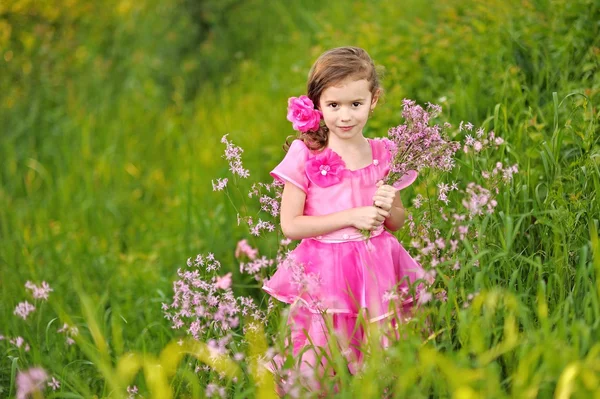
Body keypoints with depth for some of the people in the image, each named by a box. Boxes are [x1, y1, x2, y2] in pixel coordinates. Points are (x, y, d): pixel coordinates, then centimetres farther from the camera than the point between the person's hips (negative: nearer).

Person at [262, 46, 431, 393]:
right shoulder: (306, 155, -7)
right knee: (321, 371, -2)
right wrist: (352, 216, -15)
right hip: (325, 275, -3)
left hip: (377, 271, 3)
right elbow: (290, 225, -10)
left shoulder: (382, 154, 4)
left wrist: (390, 207, -8)